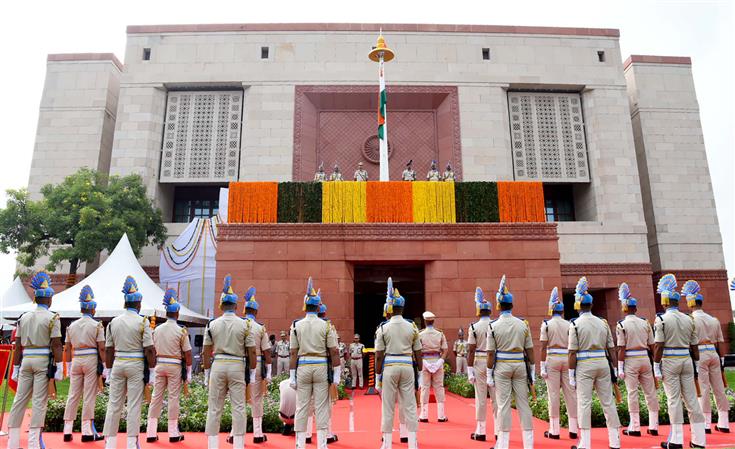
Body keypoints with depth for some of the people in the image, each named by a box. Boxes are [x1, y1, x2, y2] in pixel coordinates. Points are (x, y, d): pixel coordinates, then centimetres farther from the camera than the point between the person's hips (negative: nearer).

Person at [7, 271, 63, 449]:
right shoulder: (52, 318, -7)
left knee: (19, 399, 11)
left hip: (26, 360, 5)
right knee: (39, 401, -1)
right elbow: (56, 345, -11)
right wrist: (59, 368, -8)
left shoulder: (23, 317, 9)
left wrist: (16, 368, 14)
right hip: (43, 361, -5)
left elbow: (18, 346, 9)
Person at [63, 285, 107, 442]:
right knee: (89, 396, -1)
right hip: (91, 360, -5)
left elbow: (67, 348, 10)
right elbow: (101, 348, -10)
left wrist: (68, 366, 17)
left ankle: (67, 431, 14)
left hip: (76, 360, 5)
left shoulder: (72, 325, 9)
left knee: (73, 395, 10)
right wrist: (105, 366, -5)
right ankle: (87, 432, 2)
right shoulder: (97, 325, -6)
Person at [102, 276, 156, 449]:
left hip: (117, 365, 4)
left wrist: (110, 370, 17)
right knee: (134, 406, 1)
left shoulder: (113, 322, 5)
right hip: (136, 366, -4)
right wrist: (151, 370, -4)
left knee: (114, 404, 11)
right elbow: (149, 350, -12)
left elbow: (108, 350, 9)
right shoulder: (143, 321, -9)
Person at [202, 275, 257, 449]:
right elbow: (251, 352, -4)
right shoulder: (245, 325, -4)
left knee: (214, 408, 10)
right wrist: (252, 372, 5)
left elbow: (206, 352, 4)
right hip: (237, 367, -1)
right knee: (239, 408, 5)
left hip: (217, 366, 2)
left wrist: (207, 373, 12)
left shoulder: (212, 324, 1)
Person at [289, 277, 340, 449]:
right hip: (321, 367, -1)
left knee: (301, 408, 7)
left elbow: (293, 353, -1)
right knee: (321, 407, 4)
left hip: (303, 367, 1)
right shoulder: (326, 325, -3)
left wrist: (292, 376, 3)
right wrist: (336, 374, 0)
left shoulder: (296, 326, 0)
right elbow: (333, 352, -5)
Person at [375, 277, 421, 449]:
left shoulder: (383, 328, -6)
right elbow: (418, 353, 4)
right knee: (410, 406, 8)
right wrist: (419, 372, 12)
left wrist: (378, 374, 3)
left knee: (388, 407, 6)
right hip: (408, 366, 2)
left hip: (389, 367, -2)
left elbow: (379, 355, -5)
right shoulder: (412, 327, 2)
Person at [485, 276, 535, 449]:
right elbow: (529, 350, 3)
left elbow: (491, 353, -7)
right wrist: (532, 370, 10)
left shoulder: (493, 326, -7)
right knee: (523, 403, 9)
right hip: (520, 365, 3)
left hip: (501, 366, -3)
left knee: (503, 405, 2)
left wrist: (489, 374, -1)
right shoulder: (523, 324, 1)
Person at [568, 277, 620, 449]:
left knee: (584, 403, -1)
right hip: (603, 364, 5)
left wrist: (571, 375, -4)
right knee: (608, 402, 11)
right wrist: (614, 369, 14)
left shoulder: (576, 324, -7)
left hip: (584, 365, -4)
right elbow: (611, 349, 7)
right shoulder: (603, 323, 7)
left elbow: (573, 352, -9)